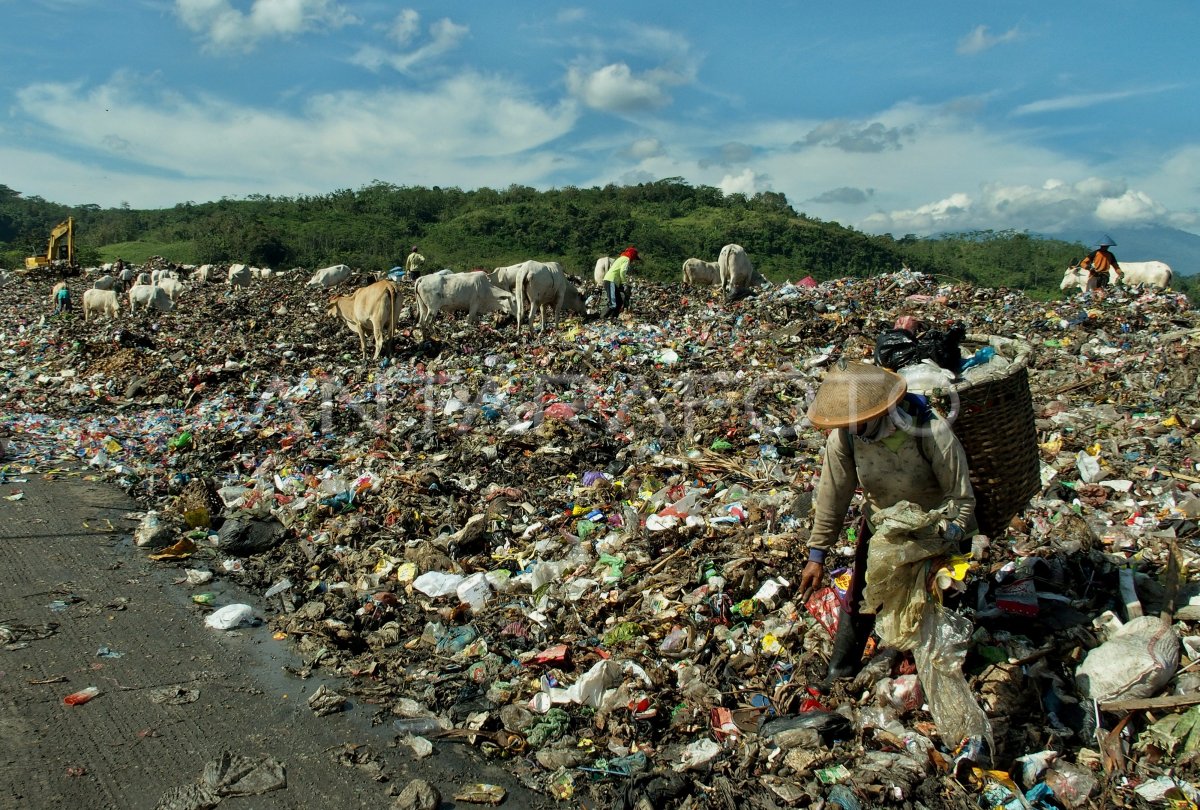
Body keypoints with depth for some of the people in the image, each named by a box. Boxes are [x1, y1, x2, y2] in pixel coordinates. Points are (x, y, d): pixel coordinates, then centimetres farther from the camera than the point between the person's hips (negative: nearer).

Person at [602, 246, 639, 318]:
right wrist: (624, 283, -9)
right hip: (611, 281, -10)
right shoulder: (627, 259, -3)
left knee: (619, 302, 11)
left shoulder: (622, 258, 27)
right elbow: (622, 272, -17)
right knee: (613, 305, -17)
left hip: (609, 280, 10)